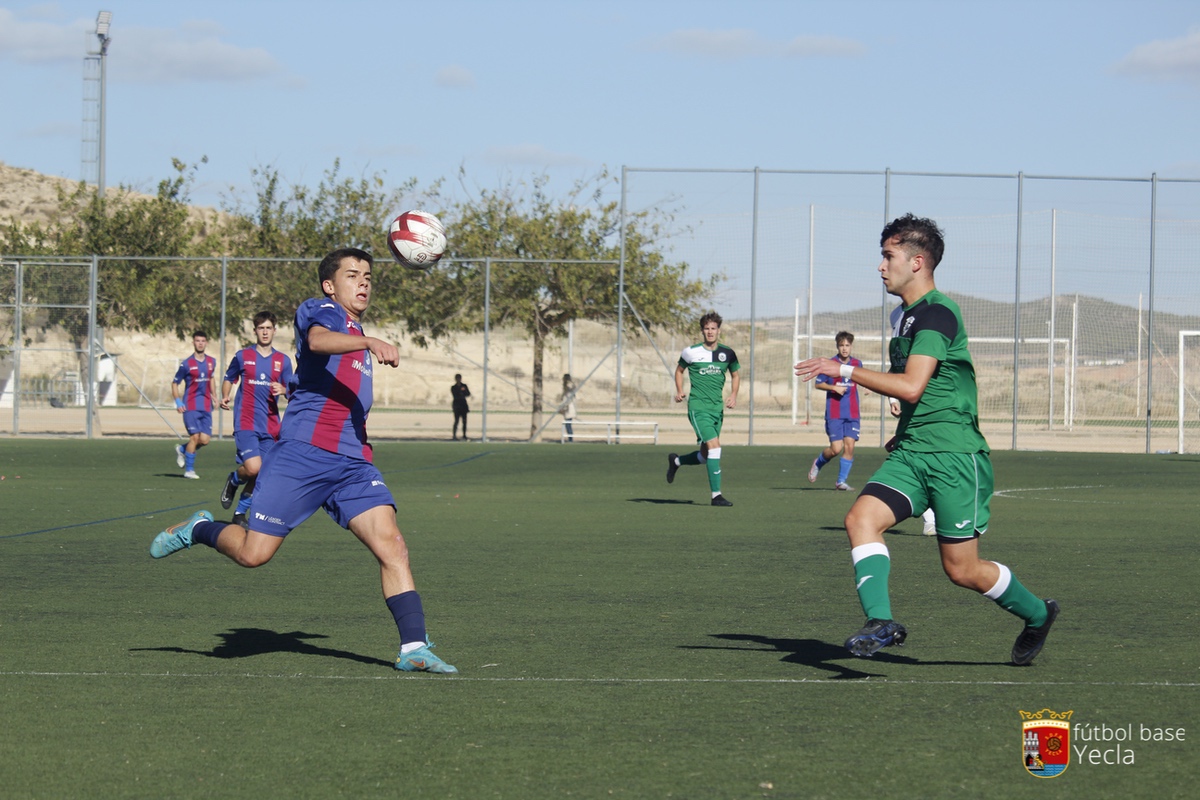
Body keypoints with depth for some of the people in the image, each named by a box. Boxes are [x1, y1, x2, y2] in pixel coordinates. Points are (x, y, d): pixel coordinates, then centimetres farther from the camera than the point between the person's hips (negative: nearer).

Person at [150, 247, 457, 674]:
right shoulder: (319, 311, 1)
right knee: (254, 553, -6)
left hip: (353, 462, 7)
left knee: (392, 546, -11)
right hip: (302, 453, -7)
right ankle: (199, 529, 24)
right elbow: (318, 340, -26)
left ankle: (413, 648, -13)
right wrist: (370, 342, -39)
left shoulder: (357, 335, 27)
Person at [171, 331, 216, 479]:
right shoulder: (186, 364, -6)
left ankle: (182, 449, 27)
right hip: (190, 406, -5)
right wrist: (178, 402, -10)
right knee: (195, 436, -12)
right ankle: (189, 470, 2)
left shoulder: (211, 362, 9)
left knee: (205, 439, -2)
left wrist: (214, 397, 20)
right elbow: (175, 383, 1)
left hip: (206, 407, 5)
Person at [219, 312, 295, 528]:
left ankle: (241, 512, 19)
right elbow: (229, 379, 17)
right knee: (253, 468, -20)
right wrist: (225, 397, -2)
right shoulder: (242, 356, 4)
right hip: (245, 422, -3)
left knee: (261, 475, 2)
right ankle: (234, 481, 14)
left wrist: (283, 389, -13)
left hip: (270, 426, 3)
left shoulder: (283, 361, 10)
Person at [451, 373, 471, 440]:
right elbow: (455, 396, -9)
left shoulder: (464, 386, 10)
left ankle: (464, 436, 7)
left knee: (464, 421, 1)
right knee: (456, 421, -10)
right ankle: (454, 435, -9)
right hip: (457, 406, -4)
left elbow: (468, 394, 1)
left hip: (463, 405, 4)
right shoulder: (453, 388, 1)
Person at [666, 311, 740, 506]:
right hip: (698, 407, -5)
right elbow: (679, 371, 14)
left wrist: (733, 395, 1)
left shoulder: (727, 353, 4)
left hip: (717, 408, 5)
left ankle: (676, 461, 42)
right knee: (714, 446, -20)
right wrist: (679, 391, -2)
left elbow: (735, 375, 18)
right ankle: (716, 495, -16)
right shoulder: (691, 352, -3)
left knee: (705, 456, 11)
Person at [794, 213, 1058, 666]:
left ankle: (1037, 615, 24)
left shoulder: (937, 313, -14)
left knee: (962, 570, -1)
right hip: (910, 454, 9)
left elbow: (911, 387, -25)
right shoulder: (909, 315, 17)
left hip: (954, 458, -9)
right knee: (862, 518, -17)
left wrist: (844, 370, -22)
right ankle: (881, 622, -26)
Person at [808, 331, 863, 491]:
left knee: (849, 446, -6)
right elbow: (818, 384, 1)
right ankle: (818, 463, 22)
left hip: (852, 414, 3)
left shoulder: (857, 364, 8)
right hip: (834, 414, -3)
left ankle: (841, 481, 5)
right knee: (836, 448, -9)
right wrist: (834, 388, -13)